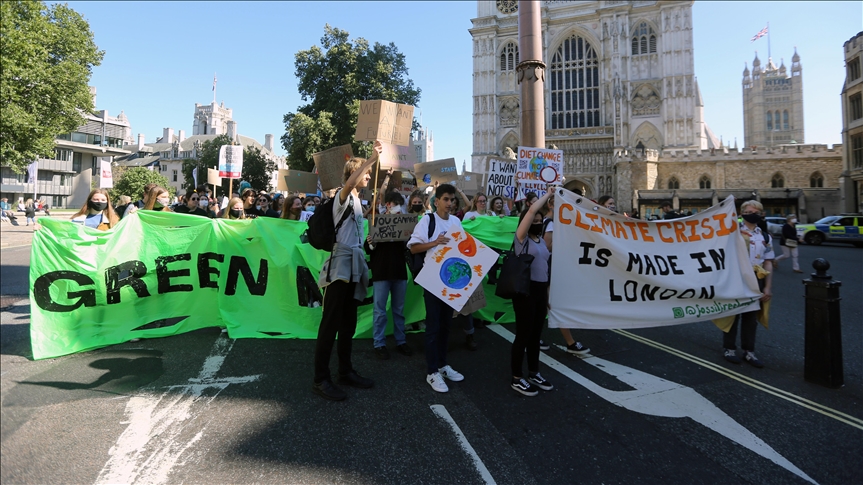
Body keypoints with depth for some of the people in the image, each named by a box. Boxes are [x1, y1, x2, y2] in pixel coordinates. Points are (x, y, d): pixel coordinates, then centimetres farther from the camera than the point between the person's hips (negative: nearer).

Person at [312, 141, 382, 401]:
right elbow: (350, 182, -30)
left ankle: (345, 371, 23)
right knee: (331, 323, -7)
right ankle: (321, 379, -2)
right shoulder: (343, 196, -6)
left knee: (348, 322, 13)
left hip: (354, 264, 9)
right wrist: (373, 158, -33)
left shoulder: (357, 200, 20)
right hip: (340, 264, -9)